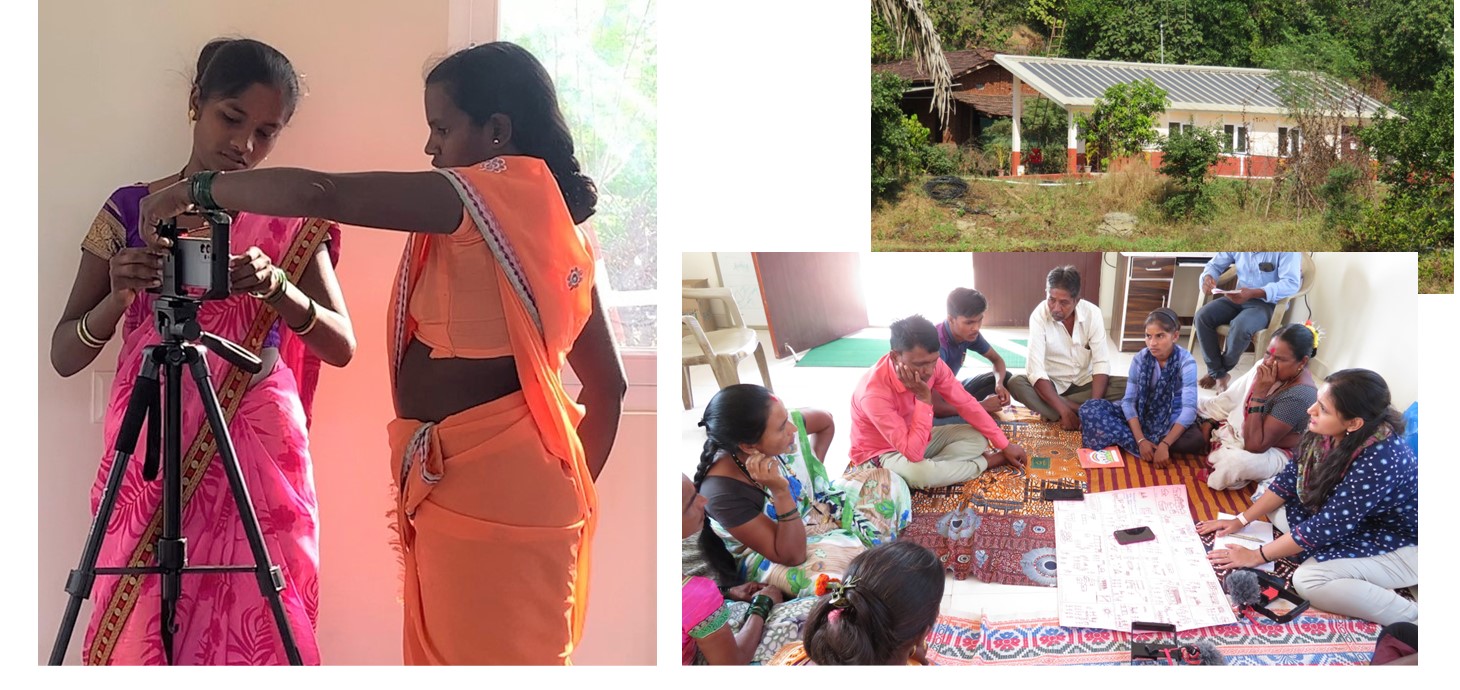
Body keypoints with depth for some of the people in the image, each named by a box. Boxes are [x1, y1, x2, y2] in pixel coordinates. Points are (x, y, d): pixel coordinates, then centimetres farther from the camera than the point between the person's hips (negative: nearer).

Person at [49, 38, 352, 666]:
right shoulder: (129, 211, 5)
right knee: (138, 633, 0)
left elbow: (341, 345, -1)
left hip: (259, 464, 0)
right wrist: (119, 296, -17)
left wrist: (276, 287, -18)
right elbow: (65, 356, 2)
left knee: (254, 633, -2)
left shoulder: (290, 221, 7)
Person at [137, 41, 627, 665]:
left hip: (482, 490, -9)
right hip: (527, 490, 9)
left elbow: (321, 194, -20)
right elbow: (607, 382, 16)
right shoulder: (558, 225, 13)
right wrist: (570, 484, 20)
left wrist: (199, 188, -8)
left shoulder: (496, 195, -13)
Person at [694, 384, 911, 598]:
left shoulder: (783, 424, -19)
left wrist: (815, 467, 3)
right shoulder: (723, 491, -36)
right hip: (766, 557, -7)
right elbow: (792, 556, -32)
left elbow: (825, 422, 9)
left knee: (886, 482, 1)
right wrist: (780, 491, -41)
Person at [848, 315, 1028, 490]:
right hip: (880, 454, -6)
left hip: (914, 438, 6)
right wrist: (924, 398, -37)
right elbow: (913, 453, -39)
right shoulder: (875, 392, -37)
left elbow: (966, 403, -5)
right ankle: (986, 462, -10)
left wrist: (1005, 445, -5)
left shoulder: (931, 364, -17)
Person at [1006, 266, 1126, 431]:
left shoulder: (1092, 313, -16)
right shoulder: (1039, 315, -21)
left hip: (1084, 383, 2)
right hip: (1051, 385, -2)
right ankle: (1081, 413, -26)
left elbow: (1101, 363, -18)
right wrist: (1064, 410, -36)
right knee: (1016, 384, -32)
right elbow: (1036, 370, -28)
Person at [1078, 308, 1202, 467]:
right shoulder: (1140, 359, -8)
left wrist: (1164, 445, -36)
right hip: (1141, 416, 2)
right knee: (1089, 408, -20)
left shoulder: (1186, 362, -18)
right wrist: (1140, 440, -27)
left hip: (1171, 421, -2)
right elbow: (1129, 400, -12)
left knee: (1196, 440, -37)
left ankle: (1123, 439, -26)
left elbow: (1189, 409, -26)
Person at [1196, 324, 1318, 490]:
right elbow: (1233, 397, 5)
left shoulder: (1299, 396, -37)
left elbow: (1254, 445, -38)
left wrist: (1259, 393, -39)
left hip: (1272, 451, -8)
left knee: (1236, 463, -39)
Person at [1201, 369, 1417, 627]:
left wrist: (1257, 556, -22)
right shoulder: (1324, 434, -15)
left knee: (1308, 580, -28)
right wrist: (1241, 520, 0)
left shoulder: (1379, 460, -36)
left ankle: (1414, 619, -16)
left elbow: (1326, 526, -30)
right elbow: (1289, 480, 2)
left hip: (1401, 544, -9)